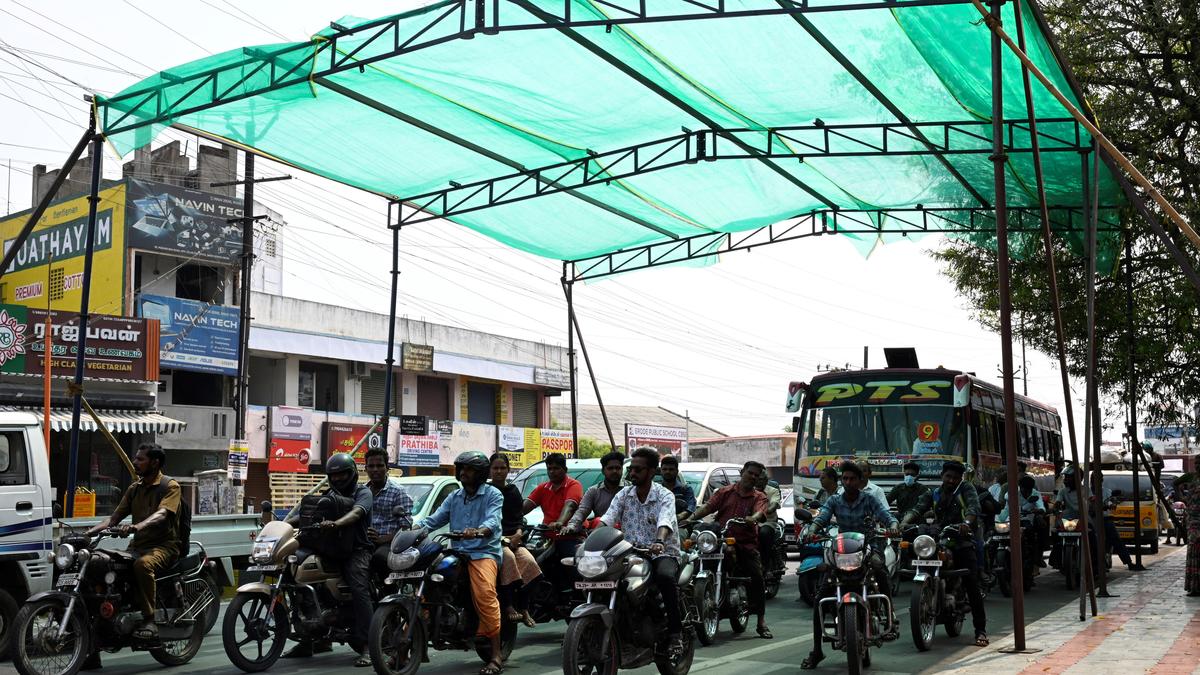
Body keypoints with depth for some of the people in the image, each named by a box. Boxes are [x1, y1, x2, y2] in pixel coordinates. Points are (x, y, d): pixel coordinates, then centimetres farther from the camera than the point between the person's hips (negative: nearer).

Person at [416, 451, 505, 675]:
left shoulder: (493, 495, 3)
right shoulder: (454, 497, 22)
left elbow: (492, 521, -14)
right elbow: (435, 518, 13)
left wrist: (478, 532, -36)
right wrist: (415, 528, -6)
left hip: (484, 551, -6)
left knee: (485, 594, -29)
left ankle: (497, 654, -29)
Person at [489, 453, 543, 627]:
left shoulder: (513, 491, 20)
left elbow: (519, 517, 15)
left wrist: (519, 532, -5)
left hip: (513, 537, 3)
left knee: (529, 561, -25)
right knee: (507, 557, -34)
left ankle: (523, 607, -19)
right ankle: (508, 605, -35)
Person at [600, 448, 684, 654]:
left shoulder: (664, 496, -5)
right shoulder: (624, 495, 8)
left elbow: (665, 521, -25)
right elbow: (607, 520, -6)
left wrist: (659, 542, -47)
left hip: (662, 553, -4)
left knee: (666, 577, -36)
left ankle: (675, 631, -20)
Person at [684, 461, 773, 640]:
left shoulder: (759, 497, 11)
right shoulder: (726, 492, 14)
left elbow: (759, 513, -10)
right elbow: (708, 506, 4)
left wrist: (752, 519, -33)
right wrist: (691, 518, -12)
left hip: (746, 543, 0)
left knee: (757, 579, -9)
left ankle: (761, 623, 0)